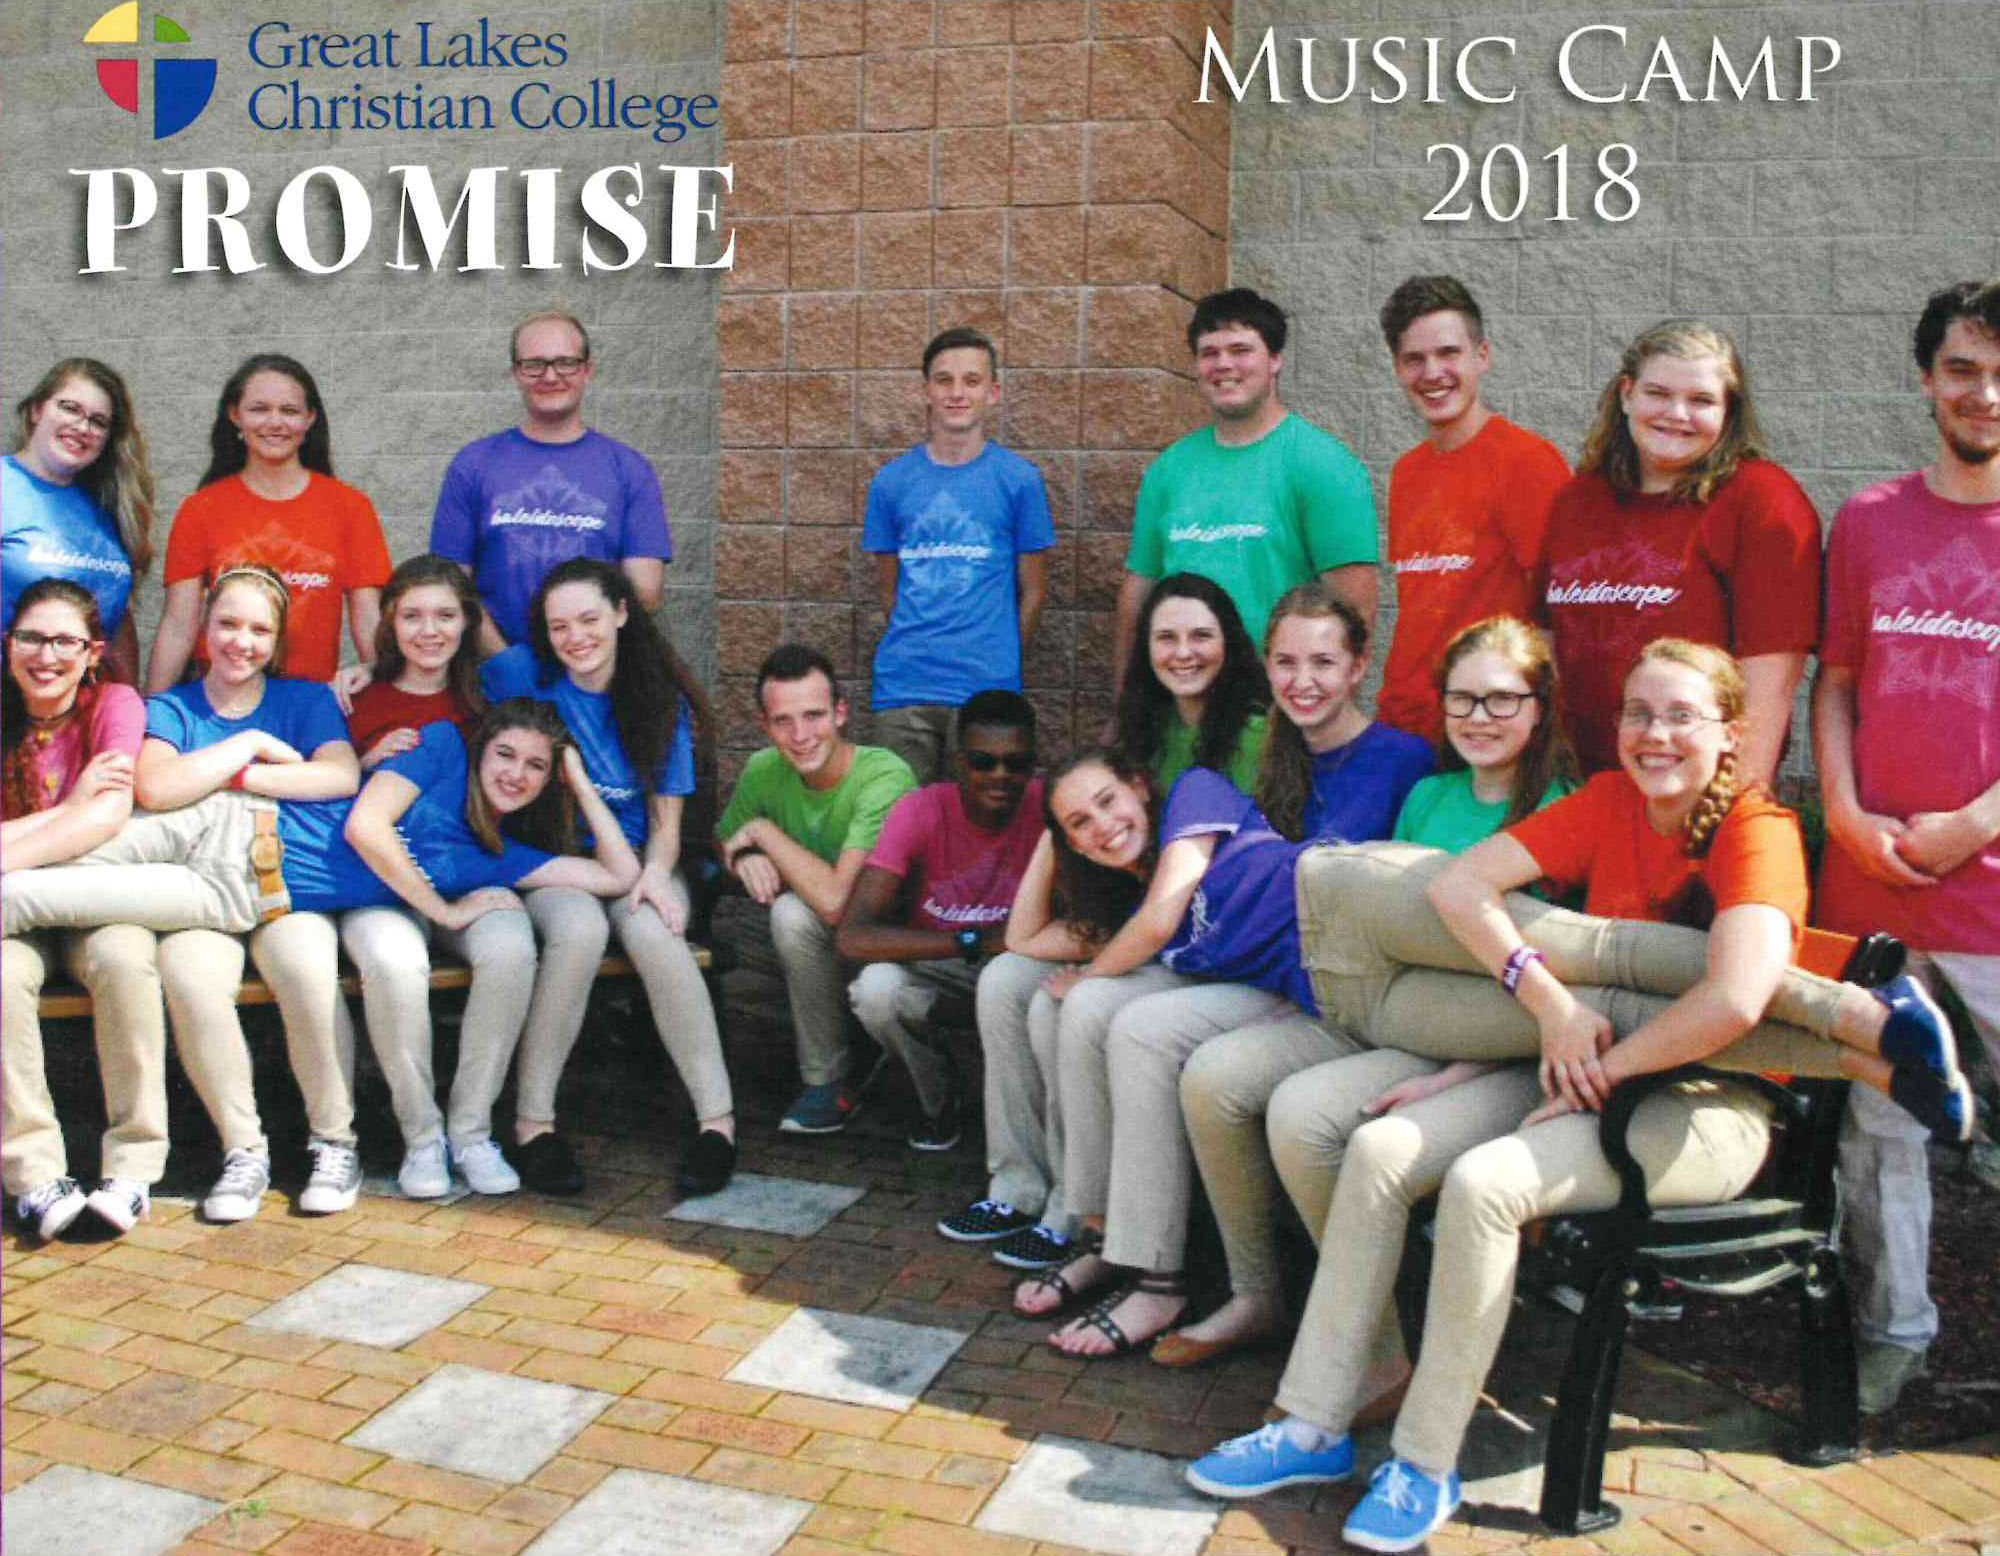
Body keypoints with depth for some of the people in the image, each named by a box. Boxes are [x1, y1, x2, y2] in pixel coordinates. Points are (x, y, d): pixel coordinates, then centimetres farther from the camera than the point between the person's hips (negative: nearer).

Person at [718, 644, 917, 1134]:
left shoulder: (885, 777, -26)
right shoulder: (765, 771, -7)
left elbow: (835, 900, -35)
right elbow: (723, 842, 12)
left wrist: (763, 832, -21)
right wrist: (746, 859, -13)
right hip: (827, 947, 5)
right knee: (791, 911, -27)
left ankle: (829, 1079, -7)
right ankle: (830, 1074, -5)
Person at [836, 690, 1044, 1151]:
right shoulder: (921, 811, -23)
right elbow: (851, 936, -32)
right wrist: (975, 943, -36)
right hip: (932, 959, 0)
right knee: (876, 989, -33)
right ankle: (940, 1096, 0)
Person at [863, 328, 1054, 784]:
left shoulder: (1019, 479, 1)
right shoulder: (892, 480, 8)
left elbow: (1032, 592, 6)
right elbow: (888, 587, 14)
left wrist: (1000, 667, 9)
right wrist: (916, 648, 10)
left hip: (987, 690, -2)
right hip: (902, 690, 2)